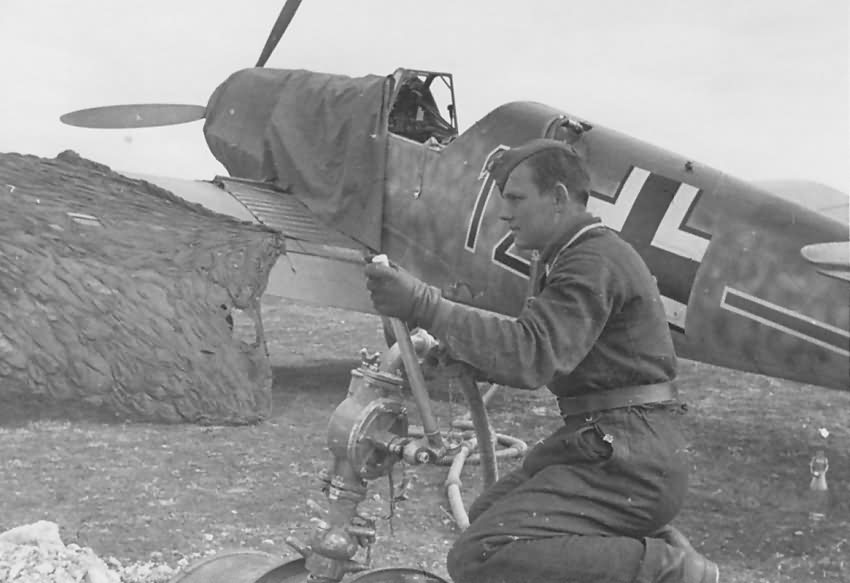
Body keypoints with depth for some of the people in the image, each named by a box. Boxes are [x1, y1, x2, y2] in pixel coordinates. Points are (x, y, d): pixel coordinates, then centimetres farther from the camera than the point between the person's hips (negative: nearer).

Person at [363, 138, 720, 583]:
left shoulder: (595, 260, -14)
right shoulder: (577, 256, 21)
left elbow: (533, 356, -27)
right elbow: (541, 355, 20)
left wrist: (424, 305, -27)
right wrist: (451, 354, 8)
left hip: (628, 458, -11)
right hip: (606, 443, 11)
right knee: (486, 517, 18)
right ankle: (645, 546, 12)